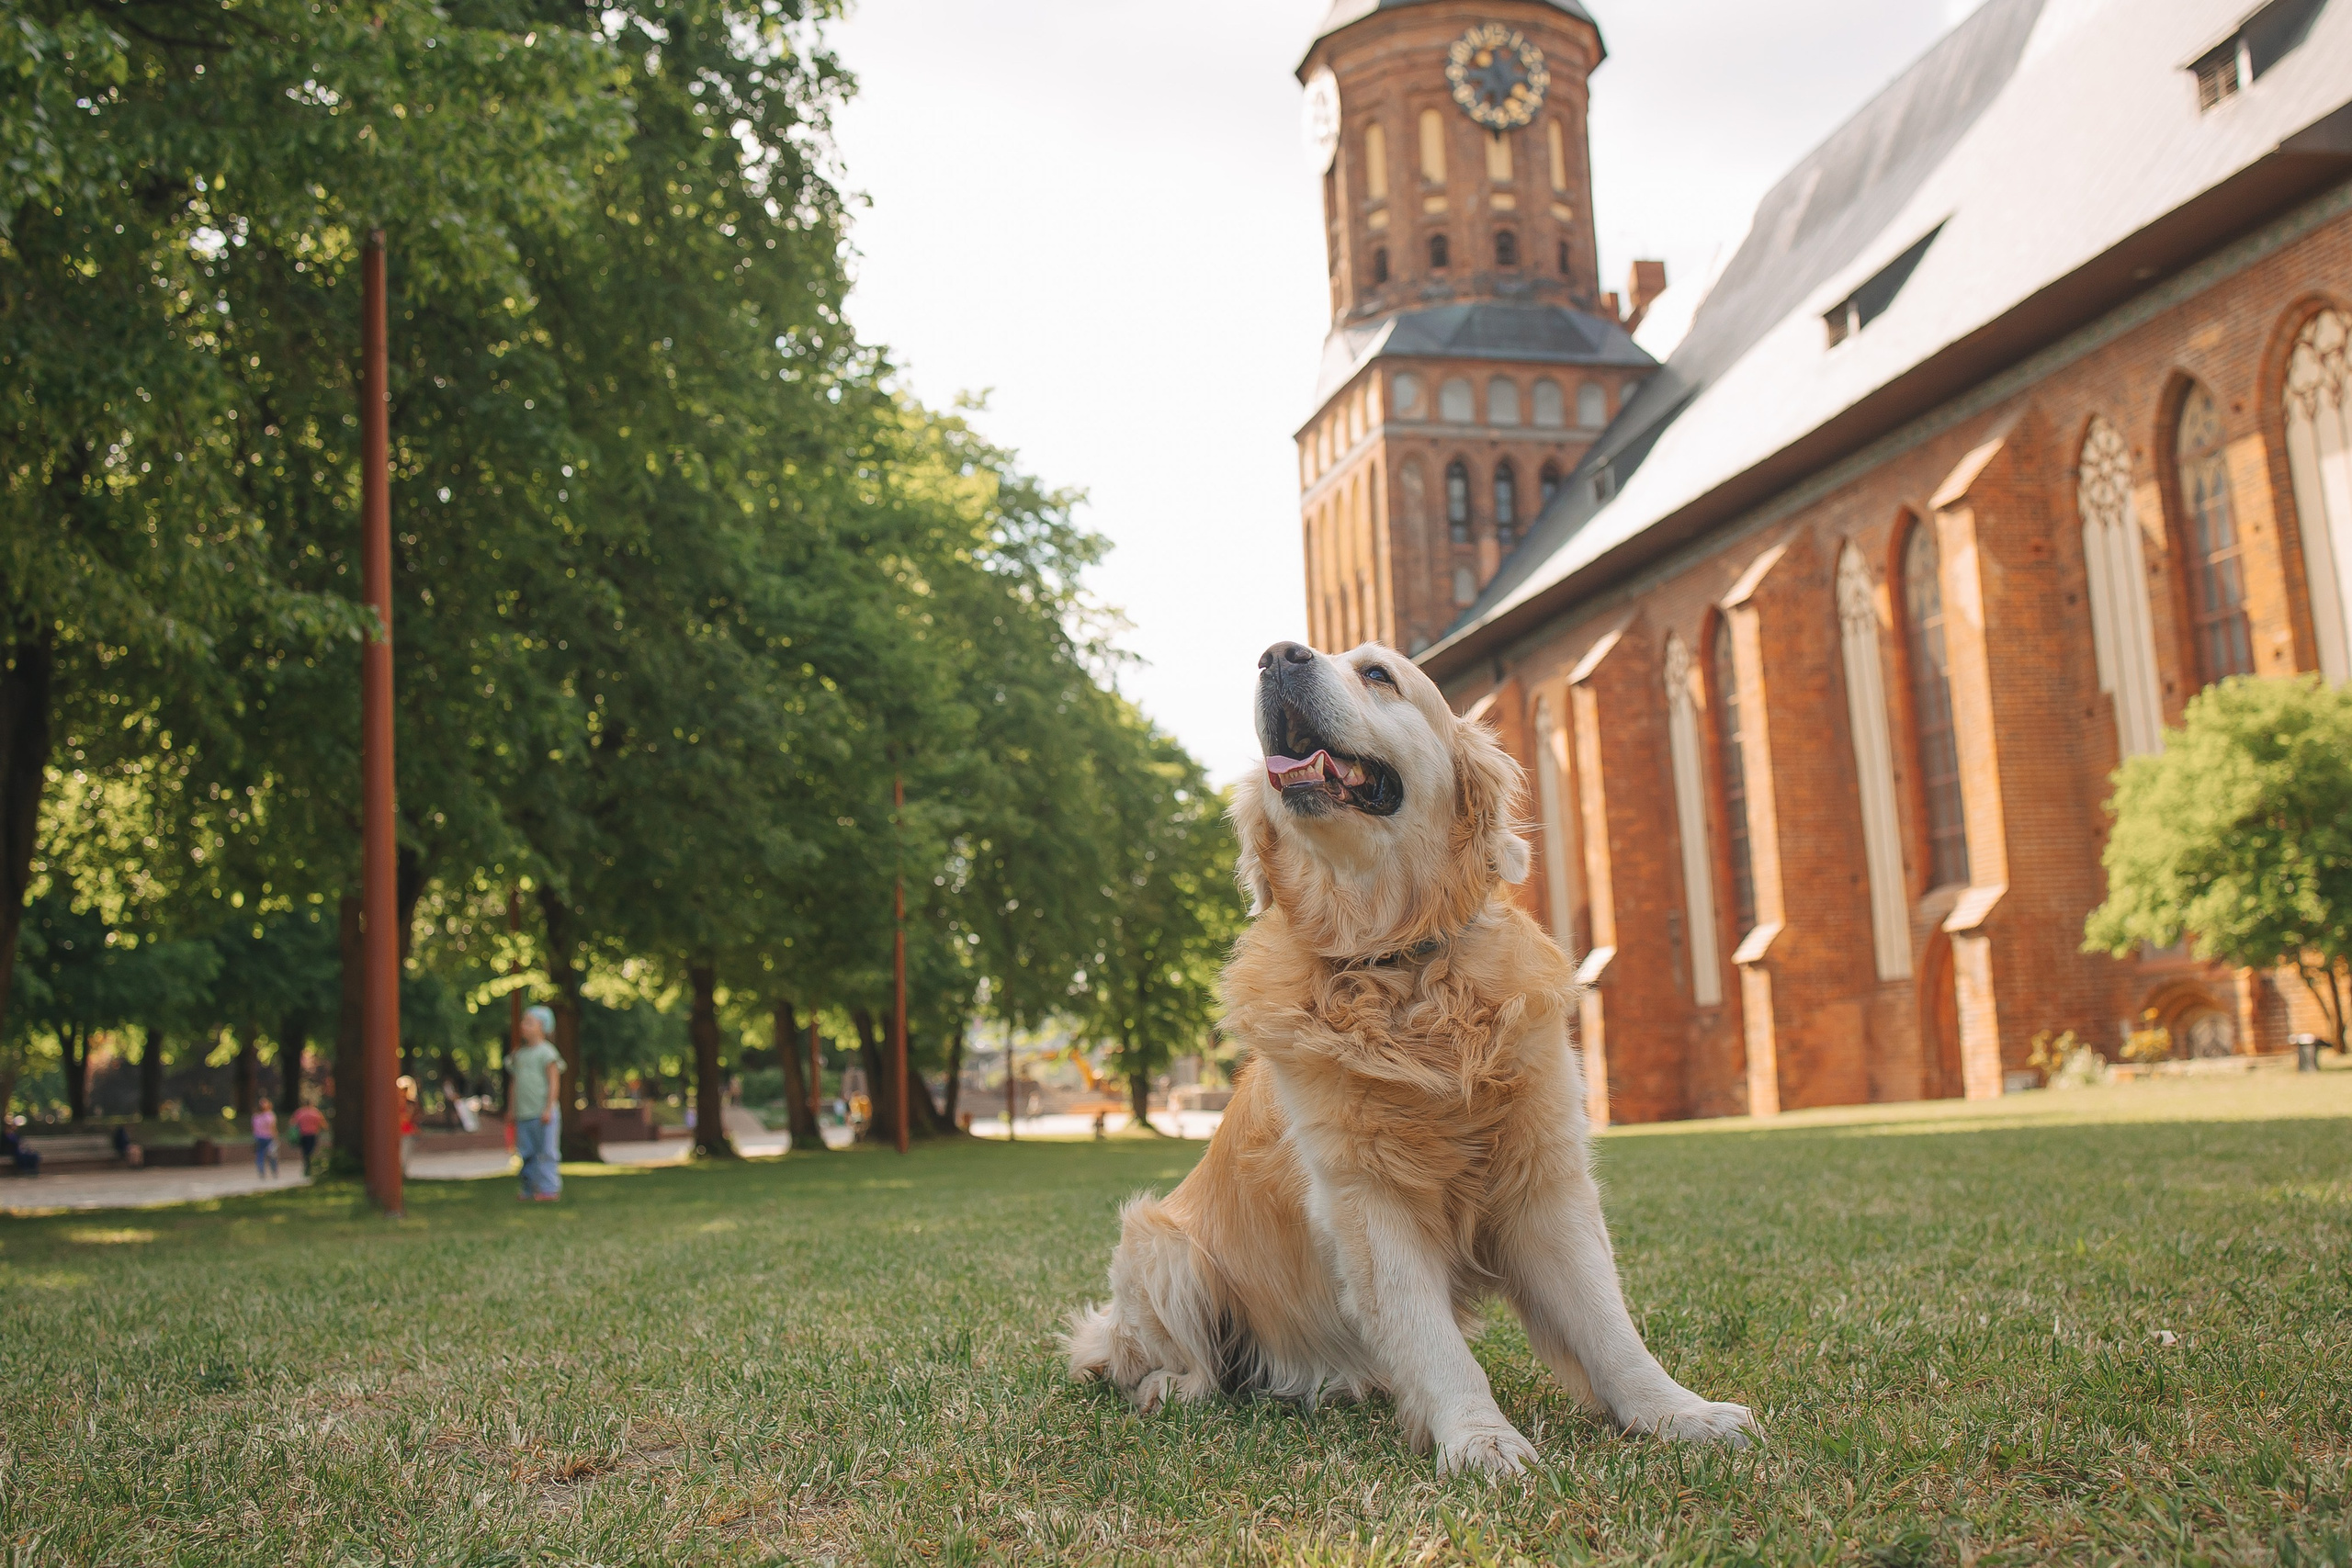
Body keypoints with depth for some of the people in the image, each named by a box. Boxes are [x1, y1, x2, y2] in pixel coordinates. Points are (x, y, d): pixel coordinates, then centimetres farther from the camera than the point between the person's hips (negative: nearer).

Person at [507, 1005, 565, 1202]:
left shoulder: (546, 1052, -6)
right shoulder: (520, 1055, 15)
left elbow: (554, 1082, -10)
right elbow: (514, 1084, 21)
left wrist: (549, 1108, -15)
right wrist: (511, 1110, 19)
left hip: (542, 1113, -7)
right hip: (523, 1114, 7)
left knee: (545, 1153, -4)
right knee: (527, 1155, 9)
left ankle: (548, 1188, -1)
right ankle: (530, 1189, 16)